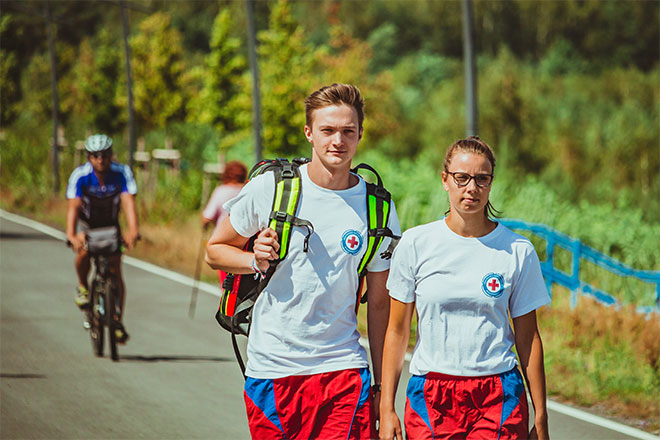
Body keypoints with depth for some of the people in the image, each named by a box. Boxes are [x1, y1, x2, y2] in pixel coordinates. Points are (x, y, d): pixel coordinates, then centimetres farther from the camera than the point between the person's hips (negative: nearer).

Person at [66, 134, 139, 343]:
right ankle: (82, 287, -4)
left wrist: (133, 231, -52)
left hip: (110, 224, 1)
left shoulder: (122, 173, -25)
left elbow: (129, 203, -35)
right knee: (83, 251, -32)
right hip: (85, 222, -1)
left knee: (115, 271, -6)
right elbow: (73, 206, -36)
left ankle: (117, 320, 6)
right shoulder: (80, 175, -27)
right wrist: (71, 236, -52)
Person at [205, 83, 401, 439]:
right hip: (270, 368, 0)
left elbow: (379, 304, 7)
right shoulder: (268, 188, -3)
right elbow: (216, 250, 10)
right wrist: (257, 260, -11)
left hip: (342, 367, 0)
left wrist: (383, 391, 6)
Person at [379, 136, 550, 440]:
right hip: (429, 399, 1)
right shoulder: (415, 244, 2)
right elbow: (397, 330, 6)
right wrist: (386, 408, 1)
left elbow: (528, 337, 7)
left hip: (498, 400, -1)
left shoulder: (518, 251, 2)